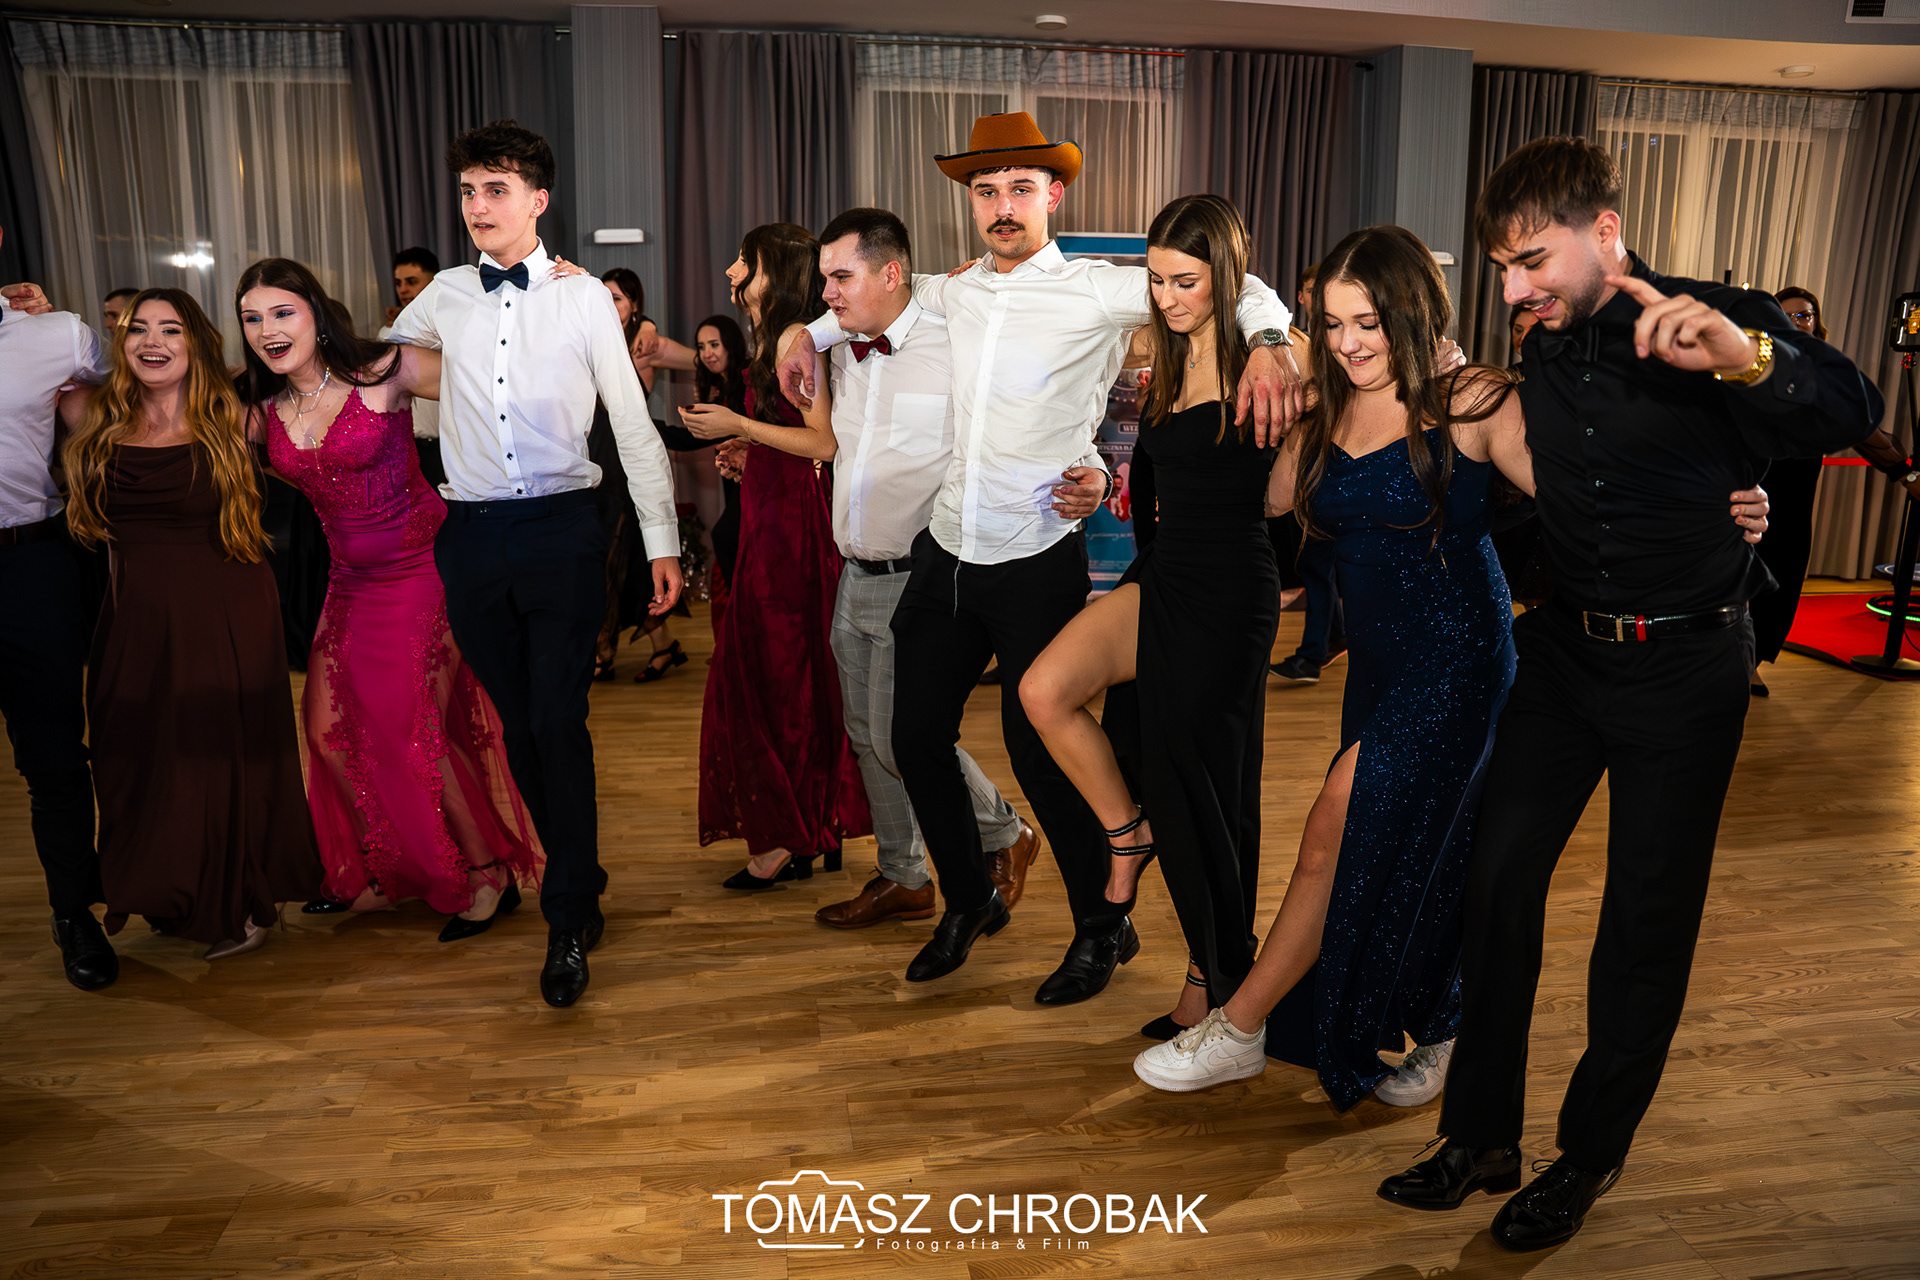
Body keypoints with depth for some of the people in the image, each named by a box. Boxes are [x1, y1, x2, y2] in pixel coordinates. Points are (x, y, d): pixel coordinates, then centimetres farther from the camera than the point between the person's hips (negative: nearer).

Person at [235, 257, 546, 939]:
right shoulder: (260, 406, 4)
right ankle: (382, 869, 31)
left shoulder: (385, 370, -11)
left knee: (413, 734, -4)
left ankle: (490, 874, 16)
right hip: (352, 581, 6)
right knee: (329, 729, 7)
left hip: (421, 569, -6)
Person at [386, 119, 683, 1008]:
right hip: (473, 535, 4)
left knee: (559, 723, -7)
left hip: (562, 532, -3)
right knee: (516, 724, 9)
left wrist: (663, 541, -1)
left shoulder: (583, 298, 1)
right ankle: (579, 881, 26)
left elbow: (633, 426, 2)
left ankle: (568, 920, 5)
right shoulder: (444, 300, 9)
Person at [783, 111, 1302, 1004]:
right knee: (917, 737, 11)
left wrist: (1268, 343, -26)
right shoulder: (958, 293, 10)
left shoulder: (1096, 292, -7)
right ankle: (968, 902, 34)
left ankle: (1102, 927, 23)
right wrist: (810, 332, 24)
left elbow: (1232, 285, -7)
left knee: (1037, 750, -1)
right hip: (947, 554, 6)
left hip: (1038, 564, -6)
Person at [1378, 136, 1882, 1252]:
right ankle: (1482, 1138, 16)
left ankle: (1593, 1155, 23)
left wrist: (1748, 357, -49)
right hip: (1566, 653, 5)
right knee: (1498, 876, 2)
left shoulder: (1719, 325, -12)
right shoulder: (1543, 356, 5)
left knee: (1649, 917, 5)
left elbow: (1852, 411, -32)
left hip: (1687, 667, -5)